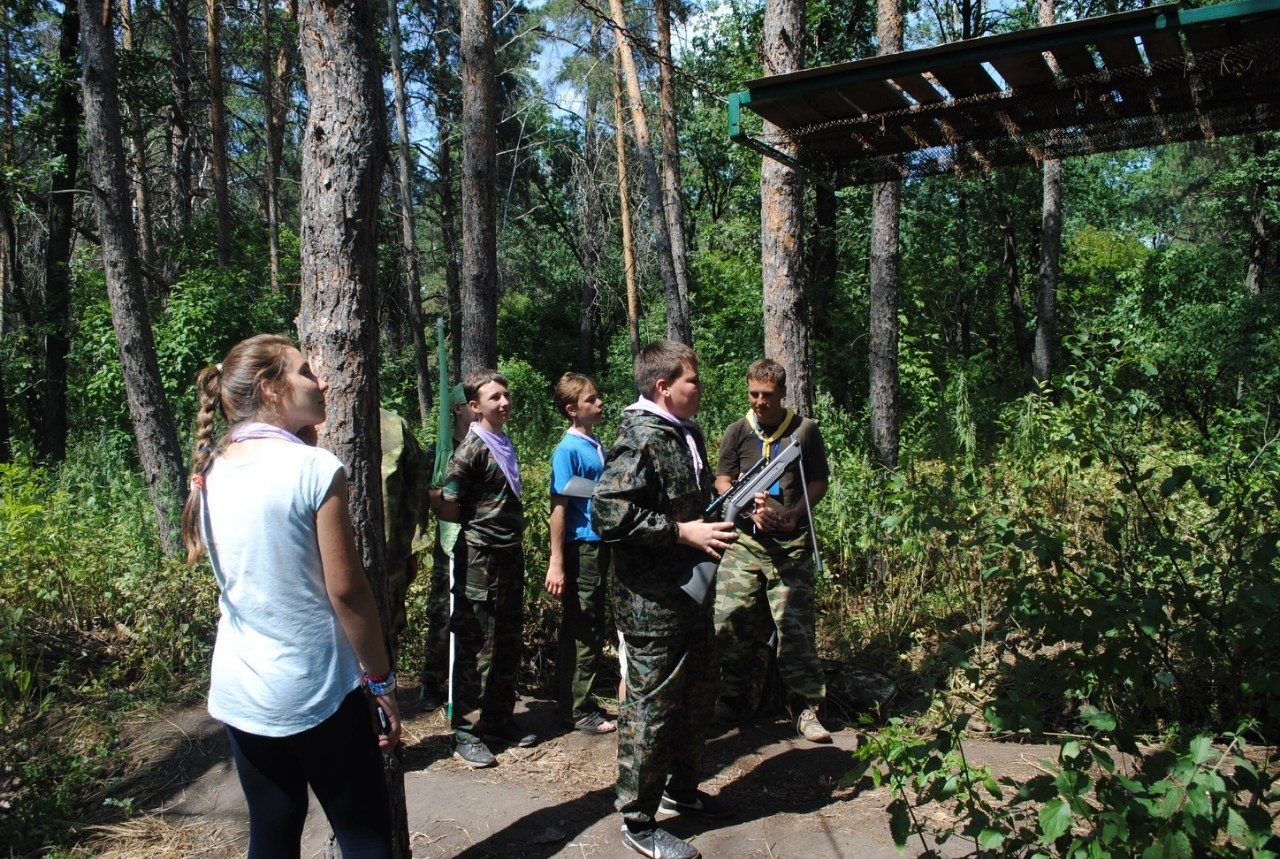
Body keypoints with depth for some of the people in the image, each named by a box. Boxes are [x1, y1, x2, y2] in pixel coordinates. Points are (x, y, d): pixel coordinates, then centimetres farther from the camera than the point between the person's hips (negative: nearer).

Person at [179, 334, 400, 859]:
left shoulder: (210, 472, 3)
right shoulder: (314, 467, -17)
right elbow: (346, 589, -16)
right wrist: (381, 678, -5)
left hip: (237, 692, 6)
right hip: (315, 690, -6)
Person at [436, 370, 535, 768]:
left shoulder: (505, 444, 10)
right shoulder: (472, 448, -13)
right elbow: (447, 509, -15)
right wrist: (479, 523, -2)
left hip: (511, 556, 8)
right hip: (481, 559, -8)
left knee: (508, 645, 15)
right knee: (476, 647, -1)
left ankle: (498, 720, 29)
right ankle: (466, 733, 10)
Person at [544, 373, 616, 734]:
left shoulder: (596, 445, 9)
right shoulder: (568, 450, -15)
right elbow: (559, 507, -18)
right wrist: (556, 564, -20)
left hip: (599, 545, 8)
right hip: (581, 547, -8)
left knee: (582, 629, 16)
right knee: (585, 632, 1)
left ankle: (570, 700, 28)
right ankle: (578, 710, 12)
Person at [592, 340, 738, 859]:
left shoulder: (688, 434, 12)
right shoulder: (641, 439, -18)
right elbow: (607, 514, -27)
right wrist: (684, 532, -26)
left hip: (692, 597, 10)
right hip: (652, 607, -10)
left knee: (697, 701, 21)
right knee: (650, 710, 2)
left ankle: (682, 788, 41)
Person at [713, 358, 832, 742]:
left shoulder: (805, 430, 3)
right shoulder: (737, 432, 7)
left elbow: (819, 482, 7)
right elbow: (722, 480, 7)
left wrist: (794, 514, -10)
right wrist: (752, 507, -11)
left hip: (791, 542, -2)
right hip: (745, 540, 2)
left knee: (795, 625, -3)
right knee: (728, 621, 2)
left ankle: (807, 709, 9)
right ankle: (735, 698, 21)